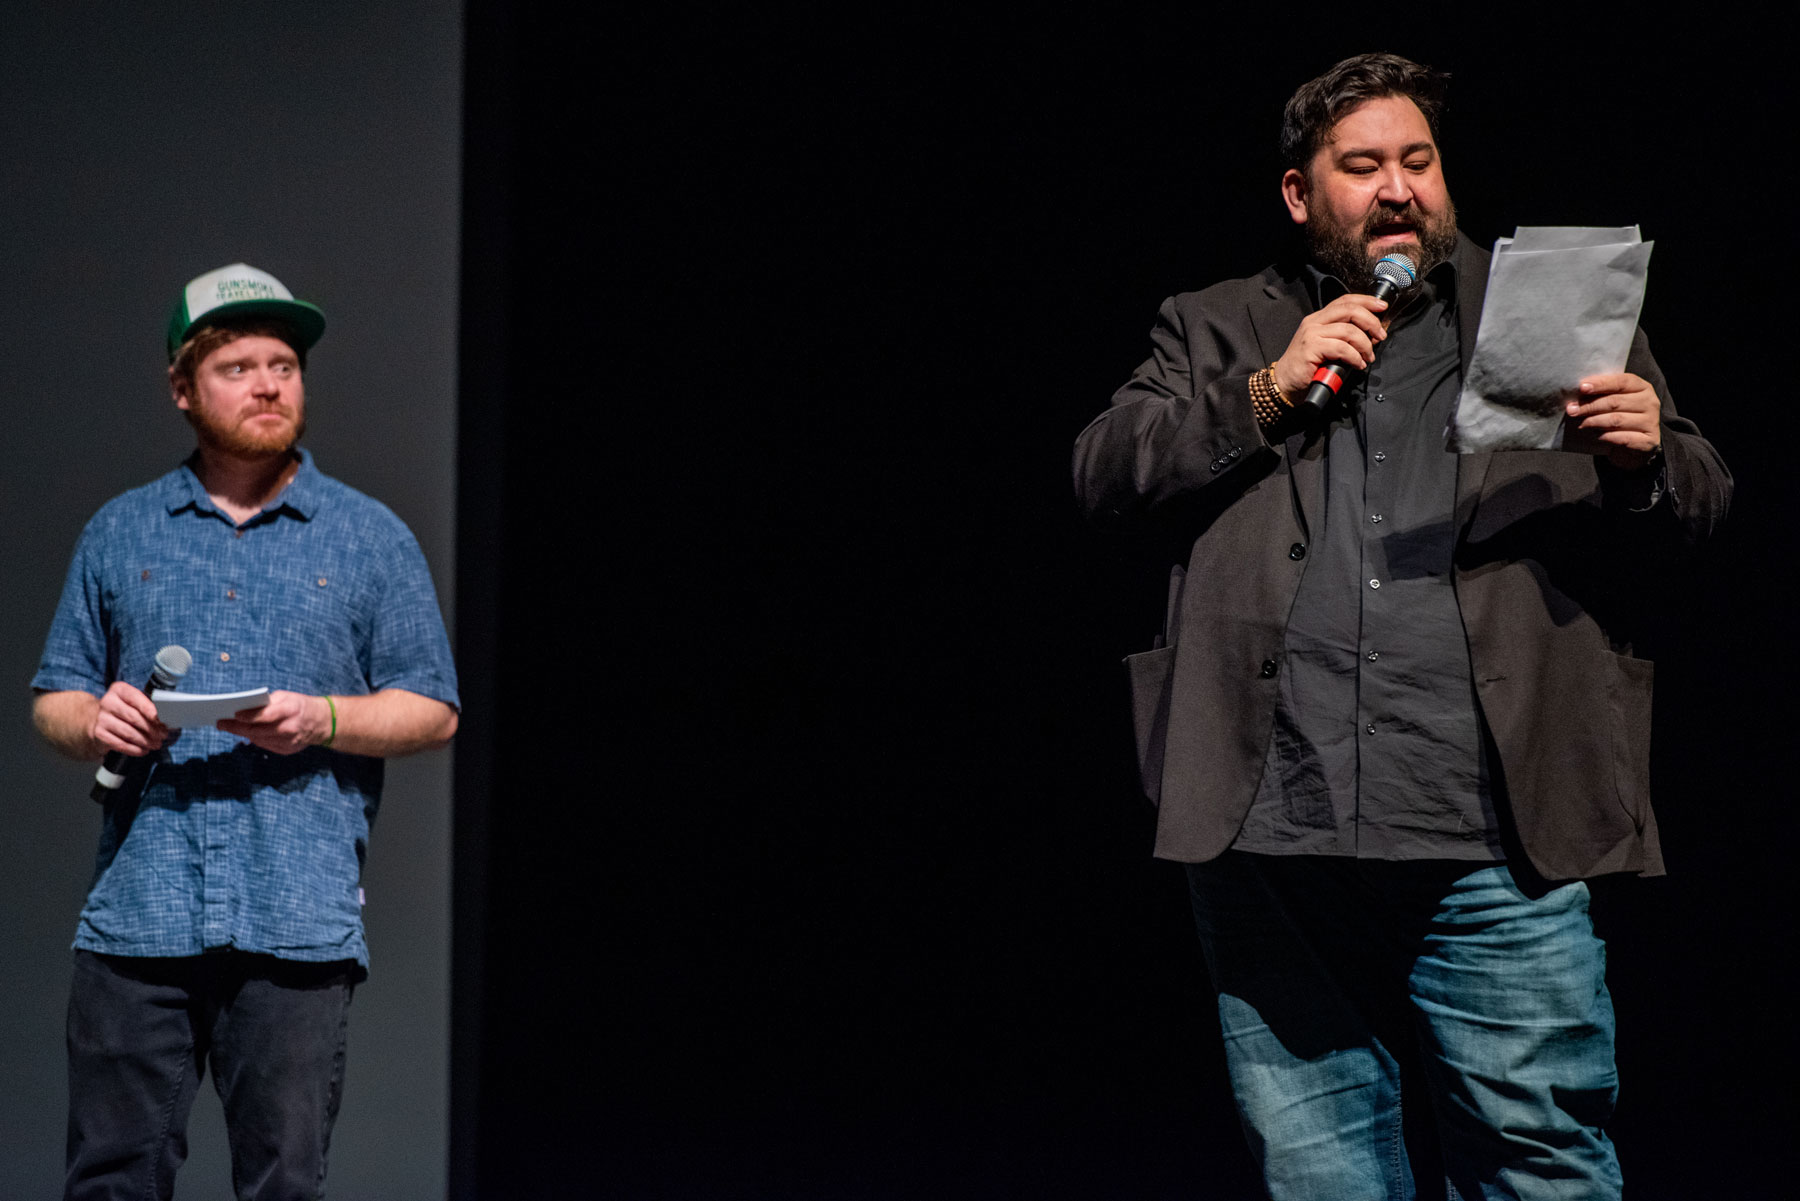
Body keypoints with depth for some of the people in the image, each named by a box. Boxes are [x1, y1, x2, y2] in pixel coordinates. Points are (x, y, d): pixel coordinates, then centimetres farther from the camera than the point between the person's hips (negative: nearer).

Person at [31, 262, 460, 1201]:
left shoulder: (370, 538, 10)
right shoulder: (119, 534, 15)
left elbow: (432, 709, 8)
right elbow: (53, 700, 17)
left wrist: (323, 720, -10)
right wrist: (93, 721, -7)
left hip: (300, 922, -1)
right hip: (137, 909, 1)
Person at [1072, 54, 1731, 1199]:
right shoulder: (1217, 333, 17)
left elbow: (1700, 504, 11)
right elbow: (1107, 473, 4)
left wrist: (1647, 455, -12)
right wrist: (1266, 394, -6)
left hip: (1493, 850, -1)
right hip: (1275, 847, 1)